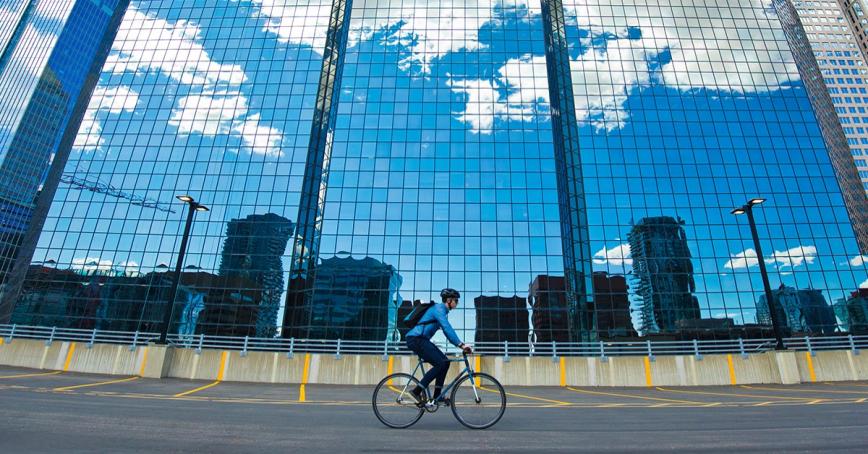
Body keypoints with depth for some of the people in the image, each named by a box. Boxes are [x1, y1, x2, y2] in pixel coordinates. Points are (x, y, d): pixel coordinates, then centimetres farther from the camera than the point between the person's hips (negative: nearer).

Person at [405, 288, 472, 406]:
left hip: (421, 340, 10)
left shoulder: (443, 311, 18)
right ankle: (417, 391, -10)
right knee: (440, 363, -16)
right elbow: (447, 328, -25)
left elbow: (447, 331, 19)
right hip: (416, 339, -10)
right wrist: (461, 344, -29)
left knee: (445, 361, 4)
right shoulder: (439, 309, -13)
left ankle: (436, 396, 8)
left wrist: (461, 345, 11)